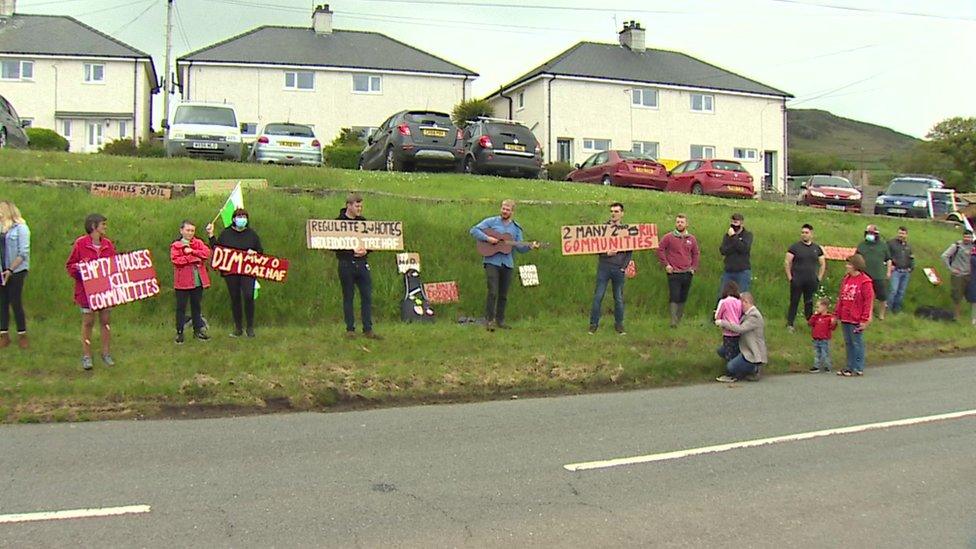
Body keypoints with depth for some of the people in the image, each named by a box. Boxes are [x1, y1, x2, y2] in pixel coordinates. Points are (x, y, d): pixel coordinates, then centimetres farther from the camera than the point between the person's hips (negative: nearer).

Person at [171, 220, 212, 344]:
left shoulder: (198, 243, 10)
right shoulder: (175, 245, 0)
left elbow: (207, 253, -7)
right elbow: (175, 260, -16)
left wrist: (192, 251, -16)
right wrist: (194, 258, -15)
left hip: (198, 281, 3)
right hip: (183, 282, -3)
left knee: (196, 306, 13)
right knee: (181, 307, 2)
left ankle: (198, 330, 22)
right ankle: (179, 332, 9)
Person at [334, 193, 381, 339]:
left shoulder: (363, 221, 10)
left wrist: (366, 250, -8)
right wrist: (351, 251, -18)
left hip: (362, 263, 4)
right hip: (346, 265, -4)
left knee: (367, 296, 1)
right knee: (348, 297, 4)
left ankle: (368, 329, 7)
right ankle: (350, 329, 12)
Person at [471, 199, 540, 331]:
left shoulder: (516, 228, 13)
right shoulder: (491, 221, 2)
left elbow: (520, 247, 9)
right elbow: (474, 230, -4)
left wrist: (530, 246, -10)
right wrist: (487, 238, -16)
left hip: (507, 263, 4)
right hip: (492, 261, -4)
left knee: (503, 295, 9)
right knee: (493, 292, -13)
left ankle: (500, 320, 20)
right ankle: (489, 320, -7)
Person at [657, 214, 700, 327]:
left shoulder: (691, 238, 9)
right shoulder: (669, 237, -4)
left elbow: (696, 253, 19)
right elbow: (660, 249, 0)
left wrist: (694, 267, 10)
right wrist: (666, 264, -5)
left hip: (687, 274, 4)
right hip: (674, 274, -4)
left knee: (683, 298, 10)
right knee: (674, 297, -9)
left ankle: (680, 317, 22)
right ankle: (673, 321, -10)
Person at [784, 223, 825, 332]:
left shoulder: (817, 248, 9)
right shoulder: (795, 247, -1)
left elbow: (823, 264, 17)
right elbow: (787, 262, -2)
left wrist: (819, 278, 8)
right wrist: (789, 277, -7)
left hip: (811, 282, 3)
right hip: (797, 281, -3)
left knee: (809, 303, 8)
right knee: (794, 302, -1)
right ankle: (790, 324, 4)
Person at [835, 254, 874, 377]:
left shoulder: (865, 281, -11)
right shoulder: (846, 279, 10)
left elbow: (868, 301, -12)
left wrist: (865, 320, -14)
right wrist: (836, 314, 13)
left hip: (856, 320, -7)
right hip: (845, 319, 7)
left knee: (857, 343, 1)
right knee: (848, 343, 13)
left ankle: (858, 369, 9)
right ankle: (850, 367, 22)